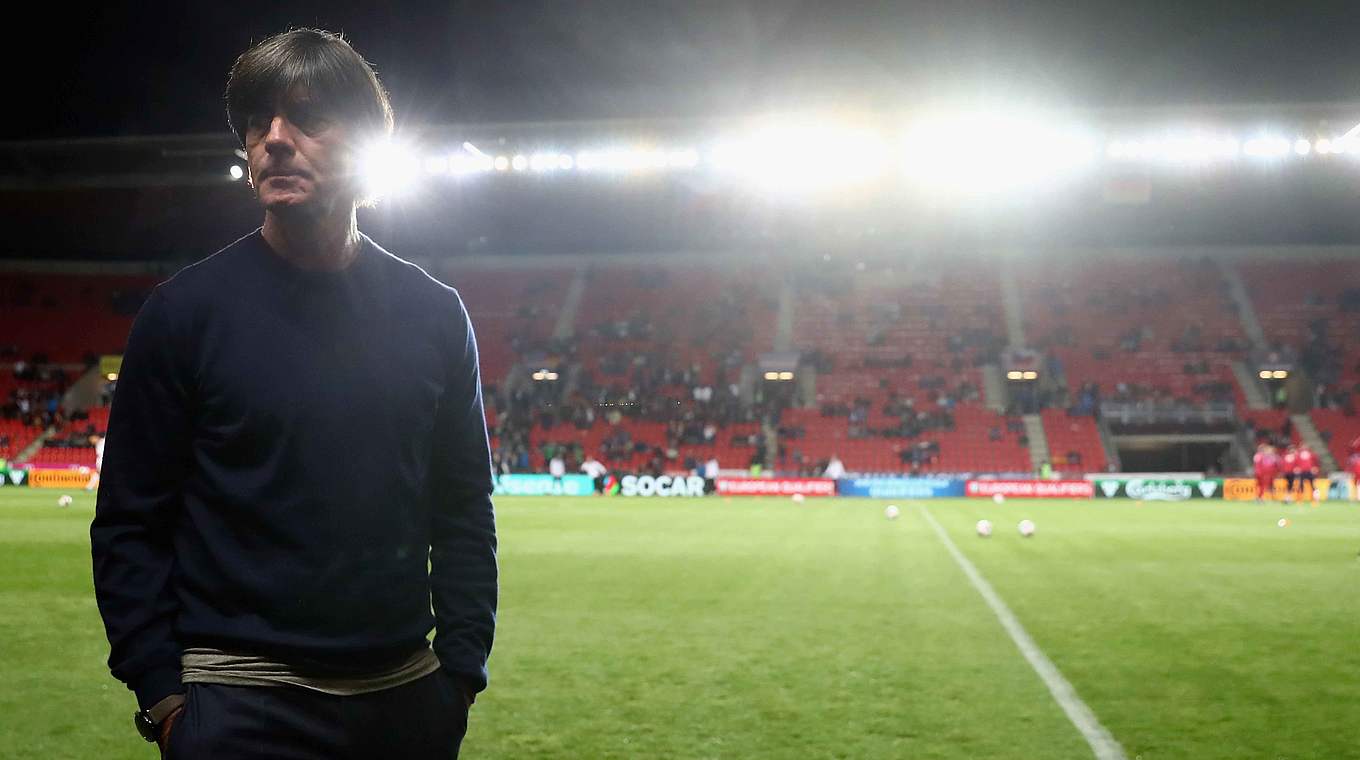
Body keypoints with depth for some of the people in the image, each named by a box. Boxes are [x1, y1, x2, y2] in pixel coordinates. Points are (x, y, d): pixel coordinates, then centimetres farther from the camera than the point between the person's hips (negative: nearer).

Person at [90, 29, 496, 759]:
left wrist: (462, 670, 2)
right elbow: (129, 525, -2)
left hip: (408, 698, 3)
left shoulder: (434, 315, 3)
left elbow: (464, 512, 7)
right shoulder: (185, 311, -4)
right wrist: (162, 695, -8)